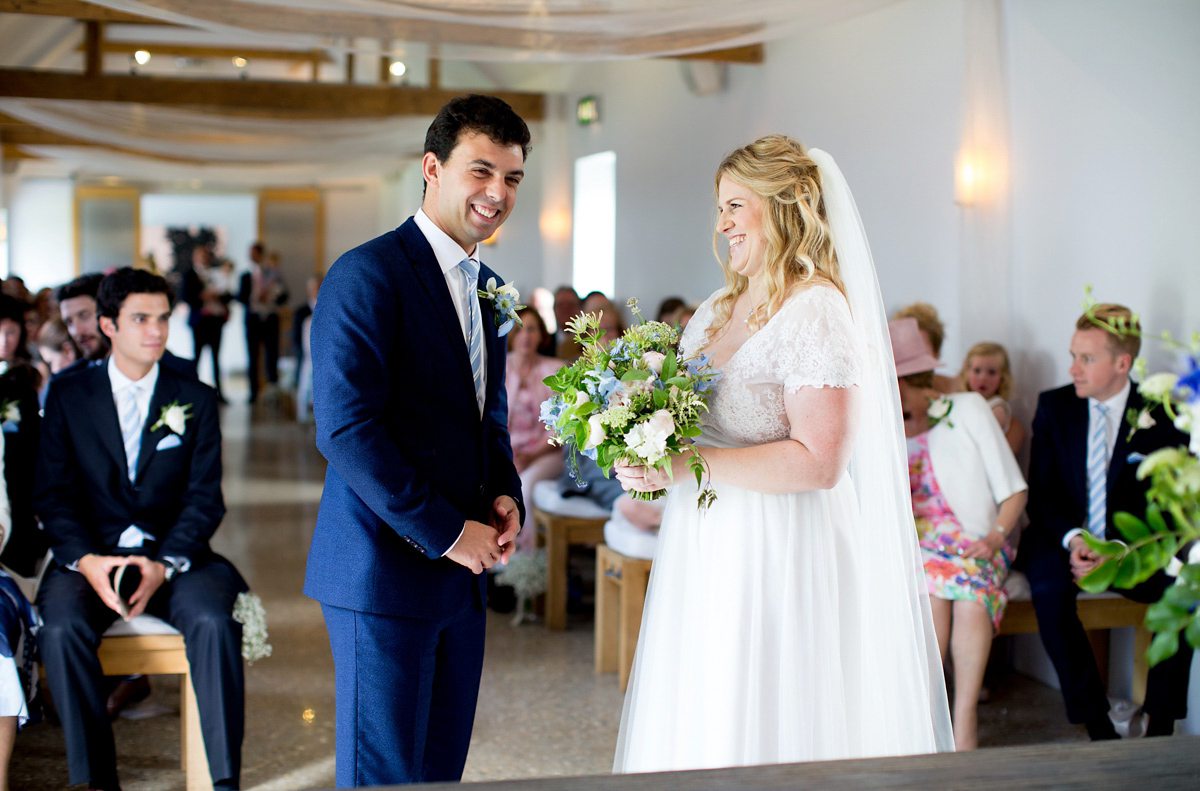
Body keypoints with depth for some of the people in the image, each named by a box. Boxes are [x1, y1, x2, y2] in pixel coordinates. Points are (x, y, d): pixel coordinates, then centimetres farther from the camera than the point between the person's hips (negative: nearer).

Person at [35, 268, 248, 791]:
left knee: (215, 620, -30)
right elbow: (52, 493, 3)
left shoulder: (195, 399, 8)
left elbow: (204, 498, 2)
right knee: (60, 627, -31)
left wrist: (164, 566, -15)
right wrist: (86, 561, -16)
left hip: (173, 555, 0)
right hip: (91, 553, 0)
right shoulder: (67, 393, 7)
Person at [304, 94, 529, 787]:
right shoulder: (368, 275, -12)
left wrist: (506, 495, 4)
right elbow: (346, 428, -19)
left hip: (463, 573, 8)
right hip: (387, 569, -8)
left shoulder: (488, 287, 15)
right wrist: (445, 534, -17)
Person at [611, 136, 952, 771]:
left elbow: (819, 461, -21)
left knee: (763, 729, 1)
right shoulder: (718, 309, 12)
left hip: (780, 555, -8)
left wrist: (686, 465, -21)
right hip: (707, 551, 8)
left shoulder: (817, 311, -14)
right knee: (698, 730, 12)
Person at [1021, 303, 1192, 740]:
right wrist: (1072, 539, -20)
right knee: (1050, 591, -33)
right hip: (1063, 539, 0)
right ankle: (1097, 724, -26)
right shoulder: (1054, 406, 3)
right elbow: (1040, 494, 1)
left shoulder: (1161, 416, -2)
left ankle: (1160, 726, -18)